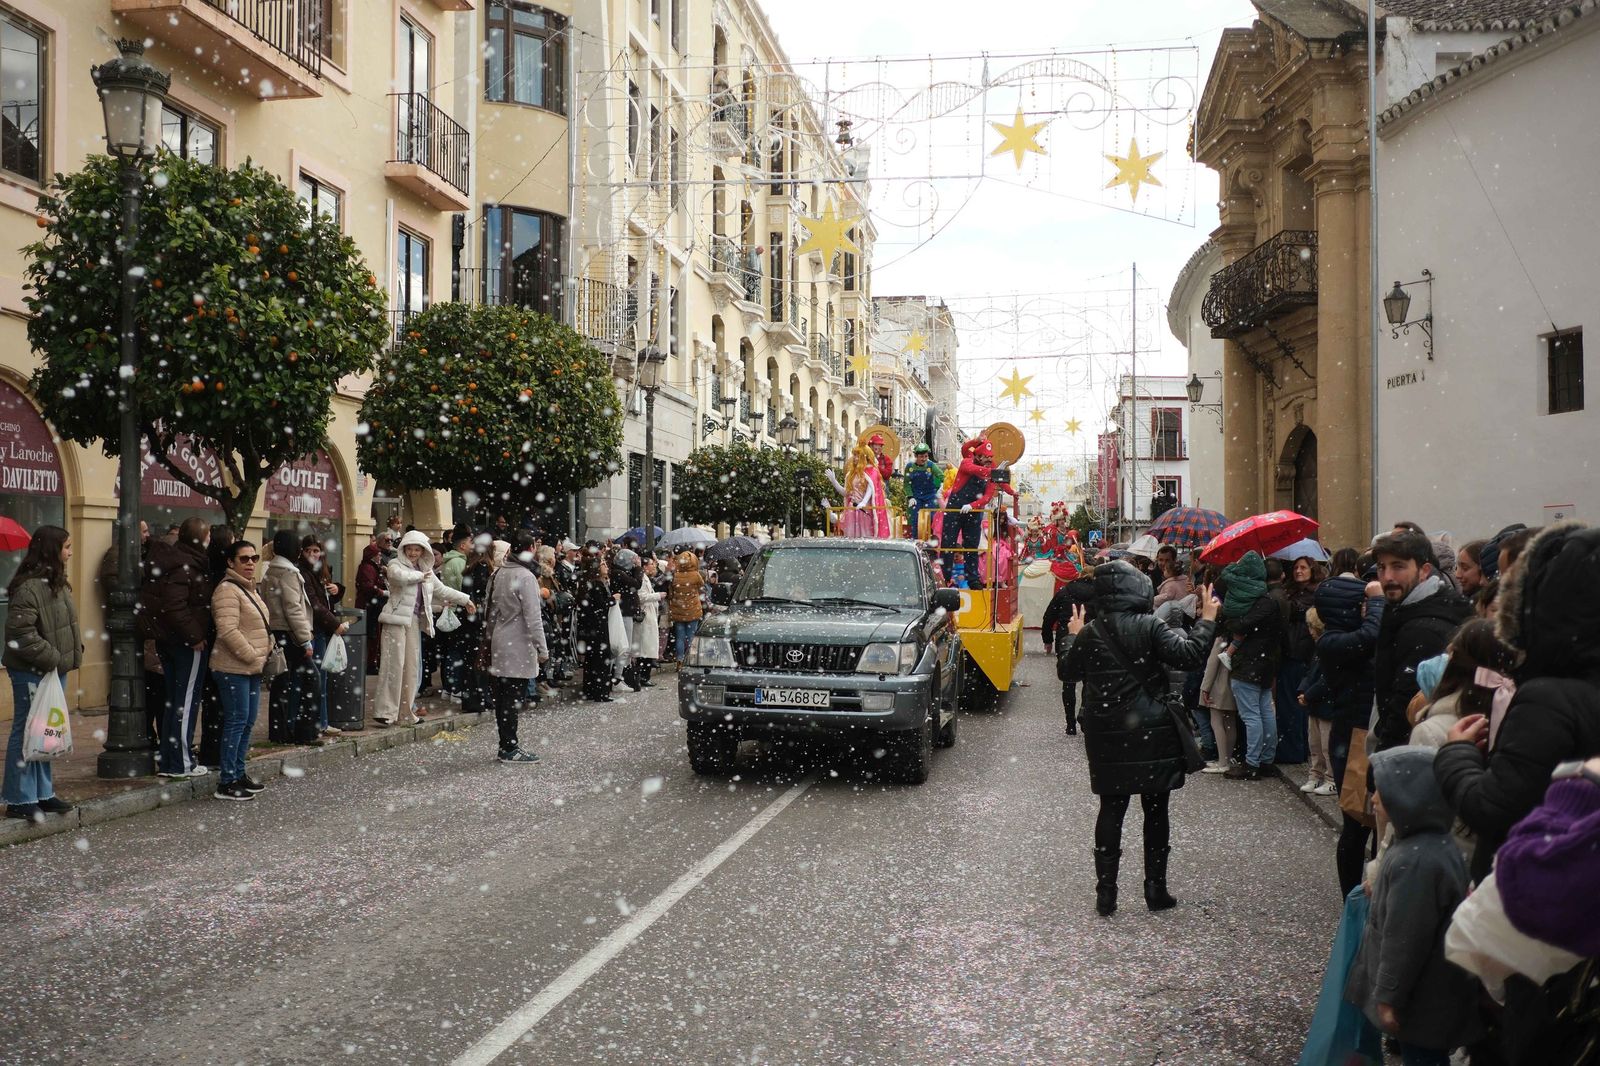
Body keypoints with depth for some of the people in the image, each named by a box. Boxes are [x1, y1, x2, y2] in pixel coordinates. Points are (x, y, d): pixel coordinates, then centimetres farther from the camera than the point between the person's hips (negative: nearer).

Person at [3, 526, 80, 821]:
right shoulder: (28, 586, -17)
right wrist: (51, 658, -20)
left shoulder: (57, 582, 13)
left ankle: (42, 794, 24)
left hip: (54, 669, 10)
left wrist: (72, 653, 10)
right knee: (26, 733, -2)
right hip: (32, 672, -10)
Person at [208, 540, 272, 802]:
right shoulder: (227, 590, -14)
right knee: (237, 721, -8)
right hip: (234, 668, -10)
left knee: (248, 722, 13)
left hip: (252, 668, 10)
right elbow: (228, 631, -22)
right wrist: (253, 658, -19)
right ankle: (226, 782, -3)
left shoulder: (250, 589, 17)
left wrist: (265, 654, 14)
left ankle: (238, 772, 23)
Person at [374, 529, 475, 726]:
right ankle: (385, 711, -10)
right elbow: (398, 575, -27)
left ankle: (406, 710, 17)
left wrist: (465, 600, 31)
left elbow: (441, 590, 29)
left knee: (412, 665, 8)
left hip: (415, 621, 7)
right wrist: (420, 576, -14)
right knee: (394, 664, -11)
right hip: (397, 619, -7)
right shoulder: (396, 565, -2)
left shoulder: (426, 570, 19)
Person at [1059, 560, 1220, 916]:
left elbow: (1071, 671, 14)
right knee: (1155, 810, 9)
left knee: (1111, 809, 9)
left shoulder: (1090, 633, 0)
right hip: (1151, 735, -2)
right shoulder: (1151, 627, -10)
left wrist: (1073, 637, 30)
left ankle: (1106, 893, 8)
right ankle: (1156, 889, 14)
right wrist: (1207, 621, -6)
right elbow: (1188, 656, -17)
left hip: (1106, 736, 3)